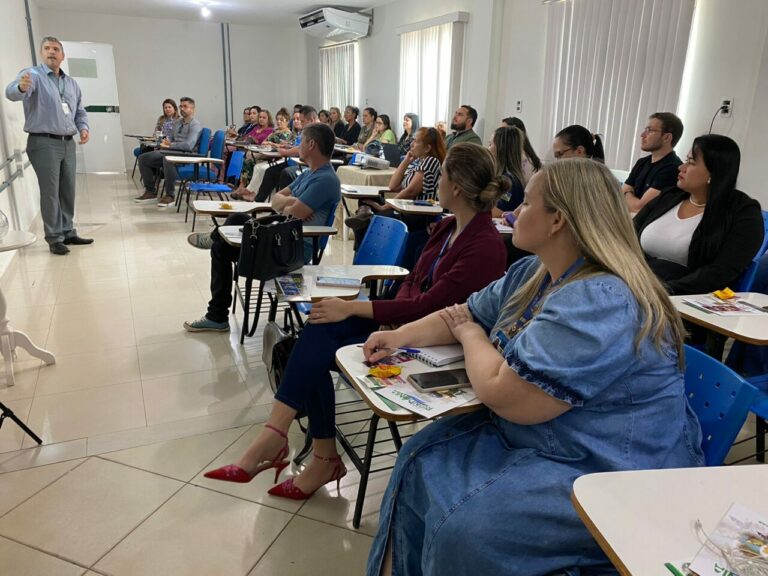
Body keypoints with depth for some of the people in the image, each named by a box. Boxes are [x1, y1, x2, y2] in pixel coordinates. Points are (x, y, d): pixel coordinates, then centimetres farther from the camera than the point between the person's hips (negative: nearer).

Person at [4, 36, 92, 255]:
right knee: (50, 193, -4)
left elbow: (79, 111, 23)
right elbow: (11, 92, -26)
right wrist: (21, 87, -50)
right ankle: (54, 239, 2)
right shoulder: (32, 74, -7)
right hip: (44, 143, -6)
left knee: (68, 191, 10)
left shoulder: (71, 82, 15)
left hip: (68, 143, 6)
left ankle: (68, 233, 21)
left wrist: (83, 127, 2)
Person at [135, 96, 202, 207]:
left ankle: (169, 195, -31)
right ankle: (150, 192, 4)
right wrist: (166, 142, 5)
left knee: (167, 158, -40)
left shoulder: (195, 124, -6)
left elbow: (189, 145, -19)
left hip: (186, 155, -9)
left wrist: (170, 145, -11)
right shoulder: (178, 123, 22)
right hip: (171, 152, 9)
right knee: (143, 158, 0)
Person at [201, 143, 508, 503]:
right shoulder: (448, 227, 7)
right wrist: (395, 310, -7)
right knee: (318, 333, -17)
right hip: (407, 320, 8)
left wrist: (352, 307, -21)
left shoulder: (485, 247, -20)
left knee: (315, 357, -16)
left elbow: (428, 306, -23)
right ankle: (274, 438, -11)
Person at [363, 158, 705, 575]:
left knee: (465, 527, -24)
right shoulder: (532, 274, 4)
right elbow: (467, 314, 16)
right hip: (528, 435, 9)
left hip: (607, 474, -9)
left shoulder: (600, 304, -29)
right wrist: (400, 336, 1)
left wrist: (470, 336, -11)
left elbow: (504, 396, -30)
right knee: (422, 461, 1)